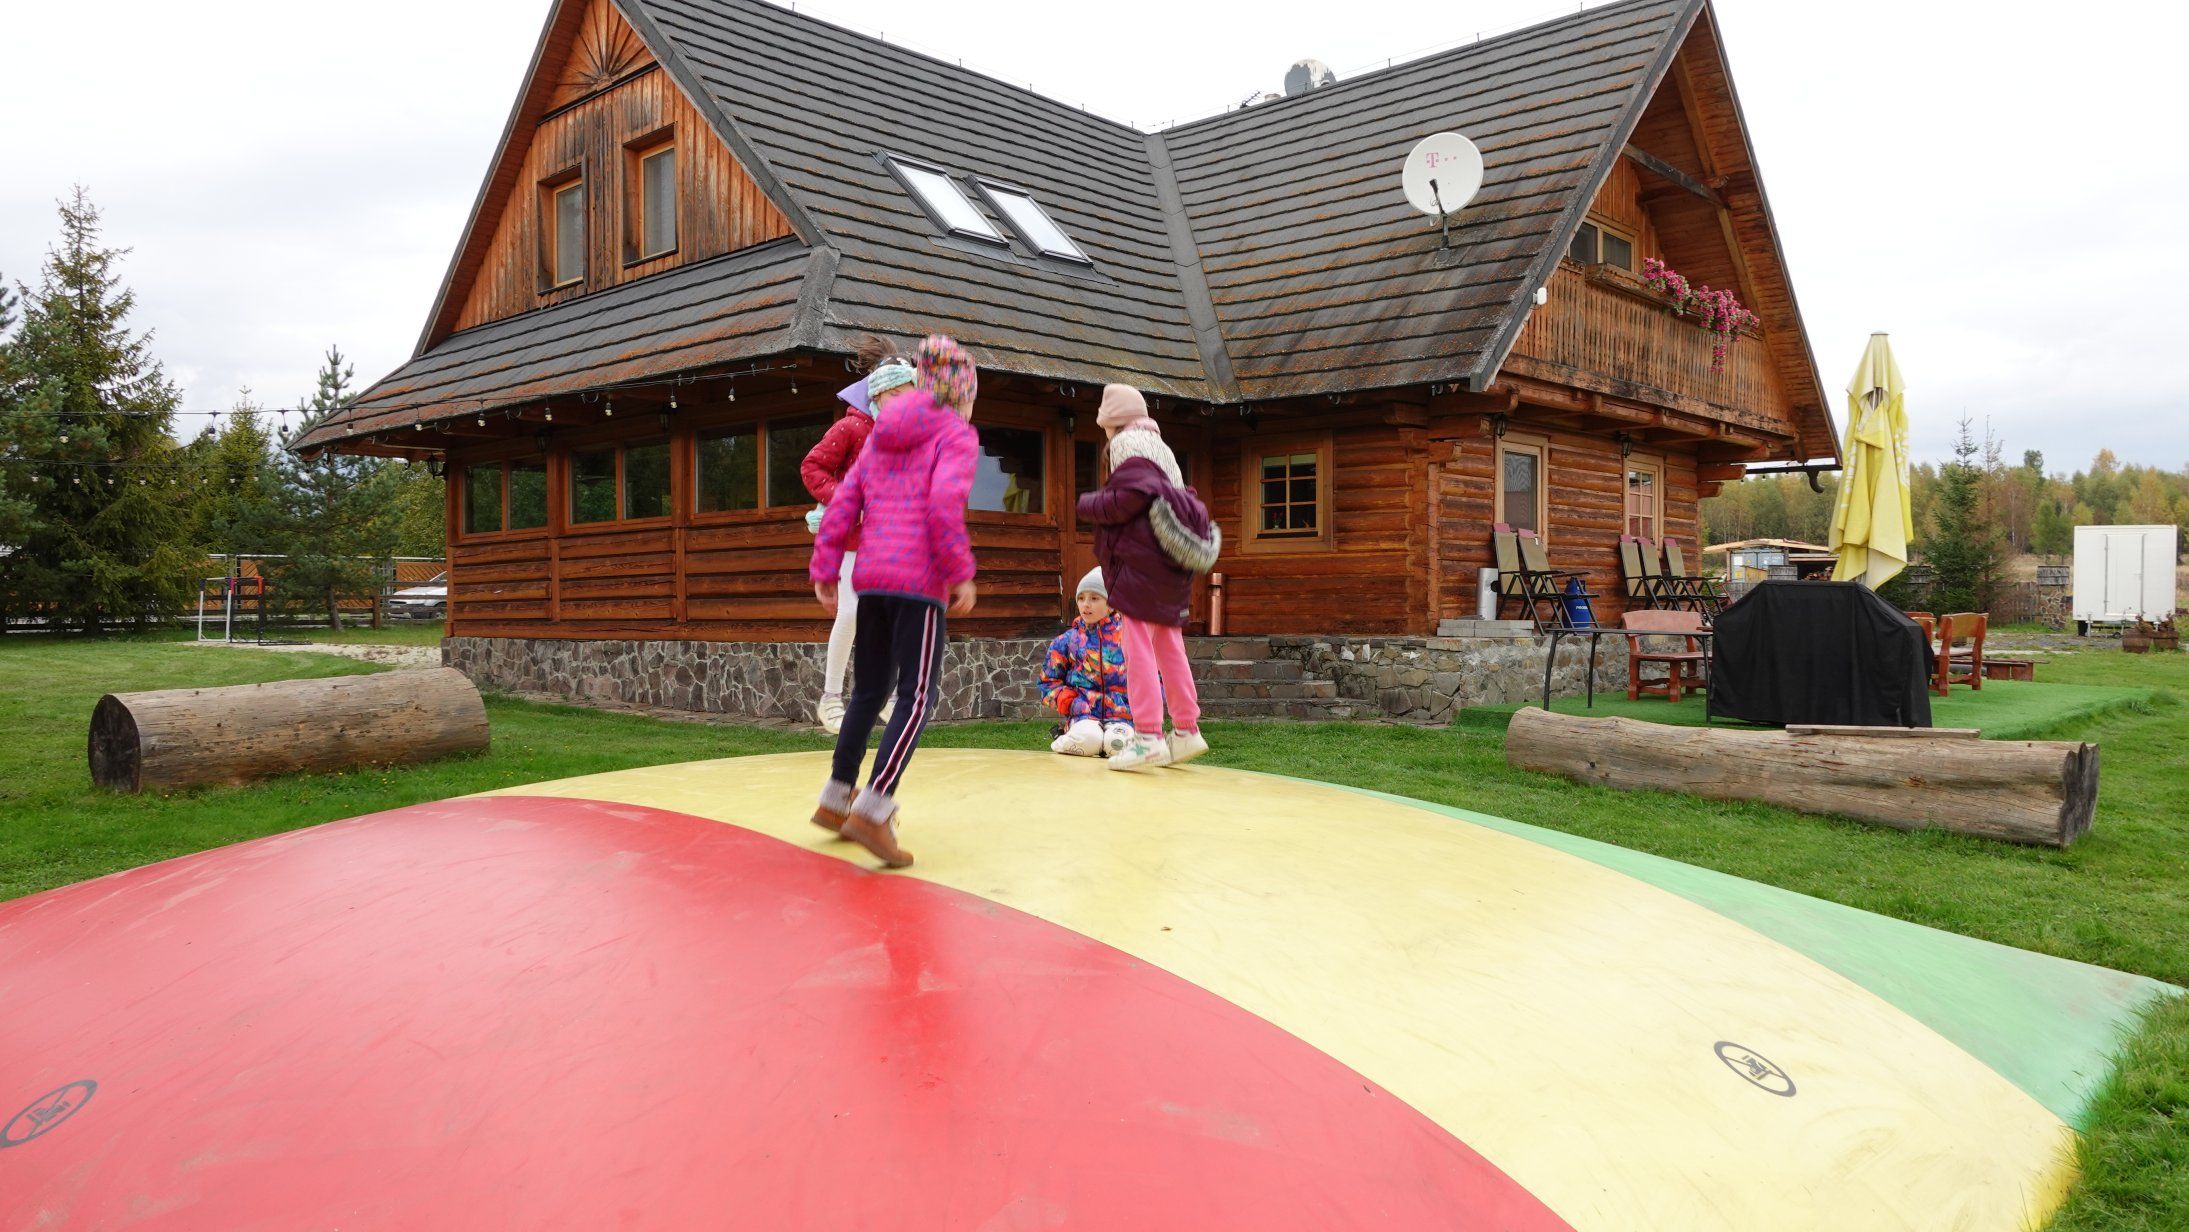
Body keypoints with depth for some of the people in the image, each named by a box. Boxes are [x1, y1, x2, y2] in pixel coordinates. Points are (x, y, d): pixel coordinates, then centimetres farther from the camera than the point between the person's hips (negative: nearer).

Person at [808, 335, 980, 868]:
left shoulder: (879, 440, 19)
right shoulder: (956, 435, -1)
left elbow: (840, 509, 13)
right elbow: (944, 504, -17)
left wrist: (824, 573, 12)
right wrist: (962, 574, -13)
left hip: (871, 581, 7)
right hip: (919, 583, -7)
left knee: (868, 692, 17)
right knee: (917, 698, -5)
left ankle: (836, 800, 23)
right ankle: (873, 810, -15)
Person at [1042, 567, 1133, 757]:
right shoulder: (1067, 641, 9)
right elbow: (1048, 681, 16)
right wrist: (1065, 700, -2)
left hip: (1121, 715, 0)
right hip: (1083, 714, 1)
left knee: (1117, 744, -31)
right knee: (1087, 741, -32)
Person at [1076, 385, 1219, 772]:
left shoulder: (1129, 443, -4)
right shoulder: (1159, 447, 23)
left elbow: (1130, 497, -18)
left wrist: (1088, 505, -2)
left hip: (1141, 562, -9)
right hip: (1169, 565, 9)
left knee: (1138, 645, -10)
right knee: (1168, 647, 14)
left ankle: (1148, 735, -15)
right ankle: (1186, 730, 19)